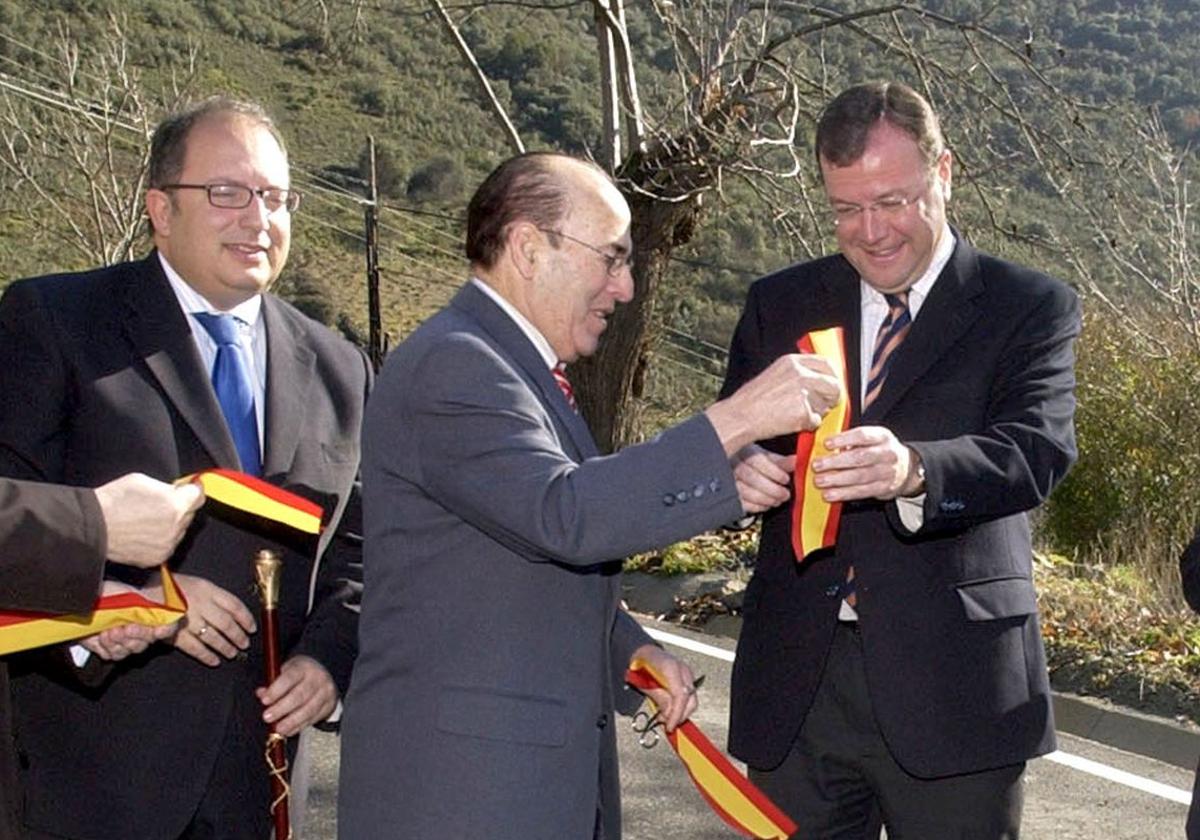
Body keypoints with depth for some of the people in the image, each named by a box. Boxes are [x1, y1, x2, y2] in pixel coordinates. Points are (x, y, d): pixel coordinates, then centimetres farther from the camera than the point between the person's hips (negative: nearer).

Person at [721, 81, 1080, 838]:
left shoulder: (1031, 307, 0)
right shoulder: (781, 304, 10)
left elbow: (1038, 449, -15)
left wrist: (913, 471, -36)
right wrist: (741, 468, -19)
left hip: (952, 686, -3)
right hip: (795, 681, 3)